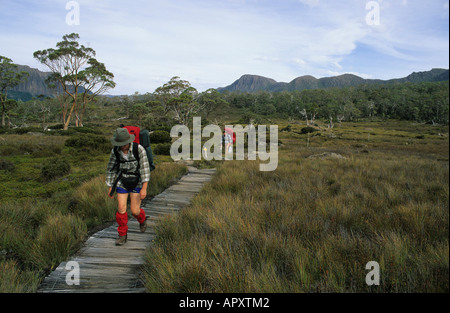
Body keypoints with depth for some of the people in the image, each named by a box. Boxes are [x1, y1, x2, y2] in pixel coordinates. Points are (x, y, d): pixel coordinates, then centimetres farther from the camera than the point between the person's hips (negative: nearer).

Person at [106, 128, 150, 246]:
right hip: (122, 182, 3)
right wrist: (110, 187, 5)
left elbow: (145, 169, -24)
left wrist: (144, 188, -30)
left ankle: (142, 219, 37)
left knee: (134, 211, -1)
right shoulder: (115, 151, -10)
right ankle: (122, 236, 14)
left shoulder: (139, 149, -22)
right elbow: (111, 169, 2)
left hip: (137, 183, -3)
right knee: (121, 209, -5)